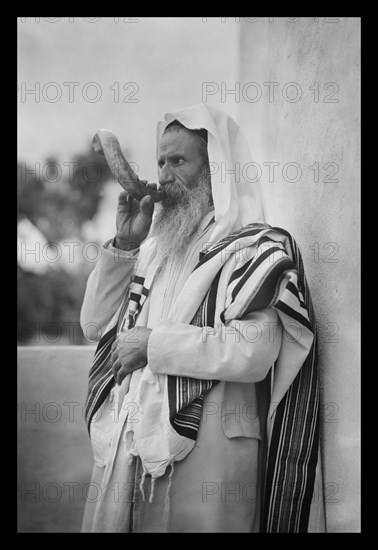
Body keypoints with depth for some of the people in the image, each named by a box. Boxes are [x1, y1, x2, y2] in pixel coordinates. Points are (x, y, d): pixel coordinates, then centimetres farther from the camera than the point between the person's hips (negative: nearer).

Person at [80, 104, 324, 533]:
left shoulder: (255, 249, -6)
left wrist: (152, 343, -14)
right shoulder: (159, 248, 16)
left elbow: (252, 355, -21)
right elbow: (95, 323, 14)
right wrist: (124, 244, 3)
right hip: (124, 447, 7)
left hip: (203, 451, -6)